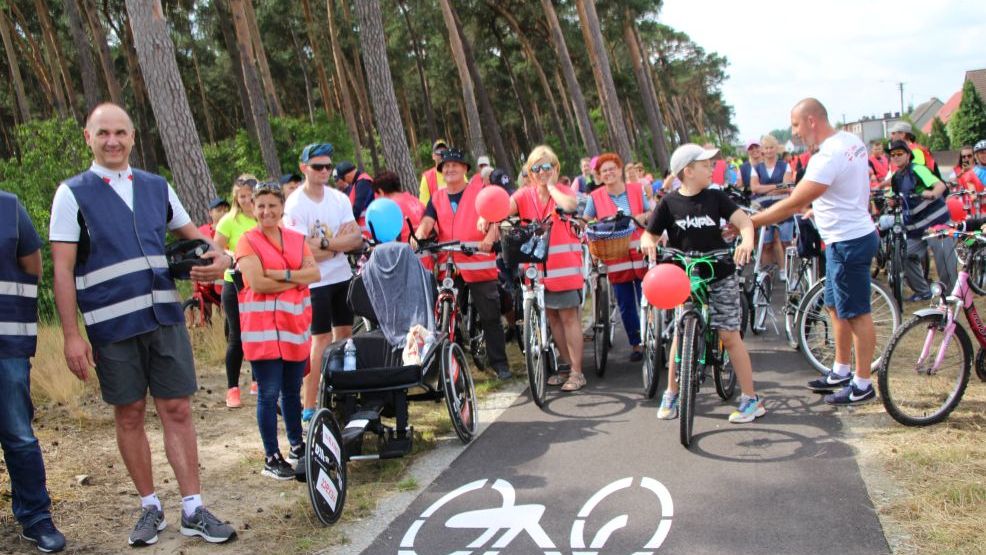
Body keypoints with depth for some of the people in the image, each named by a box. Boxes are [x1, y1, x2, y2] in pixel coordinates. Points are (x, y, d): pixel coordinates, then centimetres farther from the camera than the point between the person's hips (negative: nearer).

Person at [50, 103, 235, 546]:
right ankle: (150, 507, 24)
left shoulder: (157, 187, 10)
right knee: (129, 415, 8)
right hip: (112, 326, -2)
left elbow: (191, 233, 21)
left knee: (177, 410, 3)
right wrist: (71, 335, -10)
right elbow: (63, 270, -4)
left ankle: (192, 510, 11)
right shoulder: (73, 194, -1)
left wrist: (219, 256, -2)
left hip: (165, 317, 3)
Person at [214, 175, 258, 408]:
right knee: (237, 337, 0)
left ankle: (258, 382, 26)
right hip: (236, 285, -3)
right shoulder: (229, 221, -4)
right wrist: (234, 256, -22)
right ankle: (232, 389, 8)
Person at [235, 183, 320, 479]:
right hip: (263, 327, -5)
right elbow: (258, 283, -15)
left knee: (292, 390, 15)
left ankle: (296, 445, 29)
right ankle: (271, 458, 6)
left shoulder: (297, 239, 12)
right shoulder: (248, 241, -3)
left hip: (296, 324, 5)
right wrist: (297, 280, -7)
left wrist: (283, 275, -15)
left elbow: (314, 273, -1)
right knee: (269, 394, -2)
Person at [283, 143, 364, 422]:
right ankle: (309, 407, 0)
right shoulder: (295, 205, -12)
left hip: (342, 276, 6)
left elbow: (356, 238, -4)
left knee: (345, 333, 11)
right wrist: (340, 244, -8)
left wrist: (325, 244, -19)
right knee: (322, 339, -7)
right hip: (314, 281, -6)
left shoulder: (339, 199, 5)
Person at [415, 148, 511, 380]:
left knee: (490, 317, 0)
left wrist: (489, 238, -29)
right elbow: (426, 223, -1)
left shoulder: (480, 191, 1)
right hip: (448, 266, 4)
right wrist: (418, 236, -23)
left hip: (479, 265, -4)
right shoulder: (437, 198, 13)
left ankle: (500, 363, 9)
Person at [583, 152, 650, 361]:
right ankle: (635, 344, 20)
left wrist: (642, 217, -10)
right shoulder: (596, 197, 3)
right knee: (626, 305, 6)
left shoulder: (637, 190, 5)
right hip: (616, 258, 0)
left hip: (640, 255, 0)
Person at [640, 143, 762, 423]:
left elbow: (744, 220, -11)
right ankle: (671, 394, 21)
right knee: (681, 333, 5)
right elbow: (649, 234, 2)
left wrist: (747, 242, -31)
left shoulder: (715, 197, -3)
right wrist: (648, 243, -22)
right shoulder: (669, 203, -4)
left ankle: (751, 399, 7)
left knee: (729, 335, -1)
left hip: (720, 276, 0)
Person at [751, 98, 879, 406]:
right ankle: (841, 372, 31)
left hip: (848, 242, -10)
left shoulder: (827, 157, -24)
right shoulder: (852, 141, 6)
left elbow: (792, 205, -26)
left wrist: (746, 223, -22)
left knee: (856, 313, 0)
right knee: (836, 308, 19)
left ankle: (862, 385, 11)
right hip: (856, 233, 10)